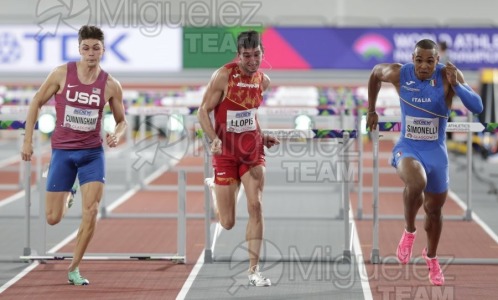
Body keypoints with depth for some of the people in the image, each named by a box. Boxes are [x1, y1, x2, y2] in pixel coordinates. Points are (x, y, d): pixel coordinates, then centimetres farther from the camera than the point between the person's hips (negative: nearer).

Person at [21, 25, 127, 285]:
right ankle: (66, 196, 40)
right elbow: (37, 103, 4)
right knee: (53, 218, 1)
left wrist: (117, 135, -14)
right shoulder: (62, 74, -7)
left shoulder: (111, 85, -4)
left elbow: (121, 120, 9)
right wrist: (27, 140, 0)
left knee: (91, 211, -15)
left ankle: (74, 269, -1)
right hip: (62, 151, 0)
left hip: (92, 152, 0)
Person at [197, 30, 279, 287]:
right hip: (226, 151, -3)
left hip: (252, 149, 3)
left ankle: (254, 270, -8)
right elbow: (204, 110, -9)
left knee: (256, 206, -13)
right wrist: (214, 139, -23)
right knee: (227, 223, 1)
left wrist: (263, 137, 8)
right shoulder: (223, 76, -13)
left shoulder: (263, 81, 3)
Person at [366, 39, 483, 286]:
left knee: (434, 209, 16)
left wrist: (456, 85, -36)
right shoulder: (399, 74, -14)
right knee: (416, 183, -35)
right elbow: (375, 73, 9)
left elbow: (477, 107, -23)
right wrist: (371, 111, 14)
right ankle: (409, 232, -7)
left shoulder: (448, 75, -16)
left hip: (436, 152, 2)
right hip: (407, 148, -2)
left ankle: (431, 257, 45)